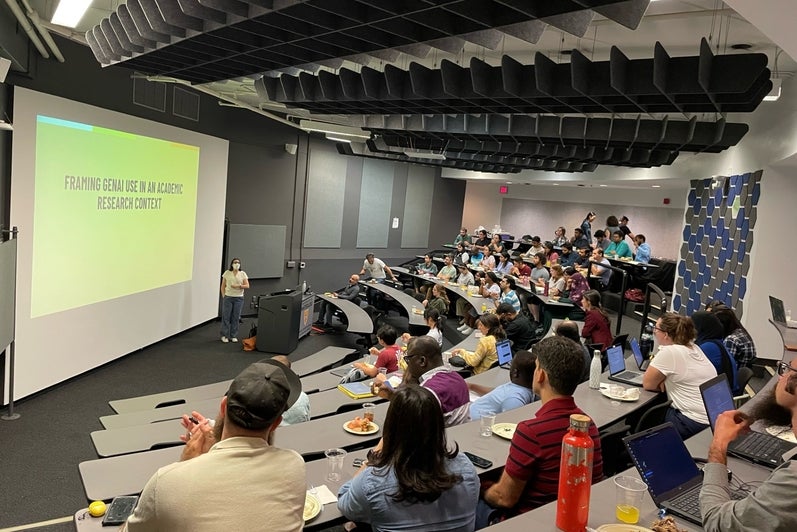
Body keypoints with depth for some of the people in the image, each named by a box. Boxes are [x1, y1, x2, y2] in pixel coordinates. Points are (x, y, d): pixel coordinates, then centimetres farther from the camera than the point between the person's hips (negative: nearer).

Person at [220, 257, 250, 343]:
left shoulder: (243, 274, 3)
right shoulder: (227, 273, 3)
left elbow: (247, 286, -1)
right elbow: (223, 286, 6)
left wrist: (239, 286, -16)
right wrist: (223, 296, -1)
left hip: (239, 298, 1)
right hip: (228, 297, -1)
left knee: (236, 318, 4)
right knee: (226, 317, 1)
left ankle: (233, 336, 14)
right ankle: (225, 336, 11)